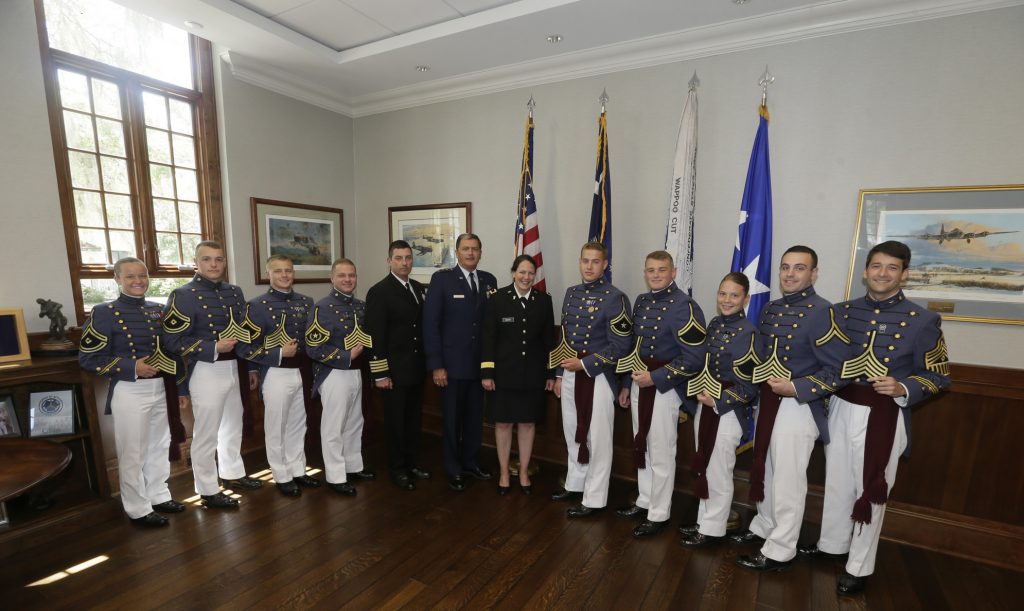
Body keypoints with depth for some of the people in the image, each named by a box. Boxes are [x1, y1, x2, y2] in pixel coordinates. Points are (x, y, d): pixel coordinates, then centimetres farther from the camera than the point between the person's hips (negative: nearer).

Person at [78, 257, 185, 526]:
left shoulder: (158, 310, 8)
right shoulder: (104, 312, -9)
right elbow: (88, 358, -10)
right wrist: (132, 367, -21)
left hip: (159, 388, 6)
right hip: (129, 391, -6)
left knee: (159, 445, 17)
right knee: (133, 452, 5)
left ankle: (158, 496, 33)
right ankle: (138, 509, 21)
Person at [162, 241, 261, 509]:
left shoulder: (234, 292, 8)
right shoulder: (183, 295, -11)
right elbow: (172, 340, -15)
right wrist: (214, 348, -24)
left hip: (233, 369, 7)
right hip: (206, 371, -7)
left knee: (233, 425, 20)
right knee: (206, 433, 4)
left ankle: (232, 473, 39)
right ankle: (208, 491, 20)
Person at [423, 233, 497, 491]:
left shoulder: (489, 280, 5)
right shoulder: (442, 278, -6)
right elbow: (430, 323, -9)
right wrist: (436, 365, -13)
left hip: (481, 363, 4)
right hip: (452, 363, -3)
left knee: (475, 417, 15)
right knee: (452, 419, 11)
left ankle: (471, 462, 36)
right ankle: (453, 470, 29)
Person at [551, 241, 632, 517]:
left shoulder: (615, 298, -11)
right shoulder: (571, 293, 9)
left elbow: (620, 347, -13)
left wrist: (585, 364, -15)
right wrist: (559, 374, 13)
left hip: (598, 376, -6)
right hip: (571, 374, 6)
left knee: (597, 439, 5)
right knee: (573, 434, 18)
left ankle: (594, 499, 20)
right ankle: (574, 484, 37)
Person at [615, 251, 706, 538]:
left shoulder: (684, 306, -15)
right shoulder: (641, 302, 9)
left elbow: (695, 357, -18)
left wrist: (655, 377, -20)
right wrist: (626, 384, 16)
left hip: (664, 387, -7)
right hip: (639, 384, 7)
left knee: (661, 453, 5)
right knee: (642, 447, 18)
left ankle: (658, 515, 22)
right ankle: (644, 502, 36)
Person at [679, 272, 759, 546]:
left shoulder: (750, 333, -14)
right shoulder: (714, 324, 5)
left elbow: (752, 383, -14)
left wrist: (718, 401, -17)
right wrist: (700, 392, 4)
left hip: (729, 411, -6)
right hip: (704, 407, 7)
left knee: (718, 474, 8)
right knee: (703, 469, 17)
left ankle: (712, 530, 25)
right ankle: (703, 523, 34)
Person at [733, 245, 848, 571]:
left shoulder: (823, 312, -15)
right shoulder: (770, 309, 8)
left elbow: (836, 371, -16)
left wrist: (795, 389, -25)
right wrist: (758, 397, 10)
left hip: (798, 407, -7)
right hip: (767, 403, 7)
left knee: (788, 481, 5)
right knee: (766, 471, 21)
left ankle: (779, 552, 20)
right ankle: (763, 527, 40)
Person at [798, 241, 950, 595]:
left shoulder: (923, 321, -7)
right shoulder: (842, 311, 3)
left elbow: (938, 376, -4)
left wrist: (903, 389, -22)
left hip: (884, 417, -3)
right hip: (840, 409, 4)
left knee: (870, 491, 9)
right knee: (837, 482, 18)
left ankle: (859, 567, 27)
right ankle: (832, 544, 38)